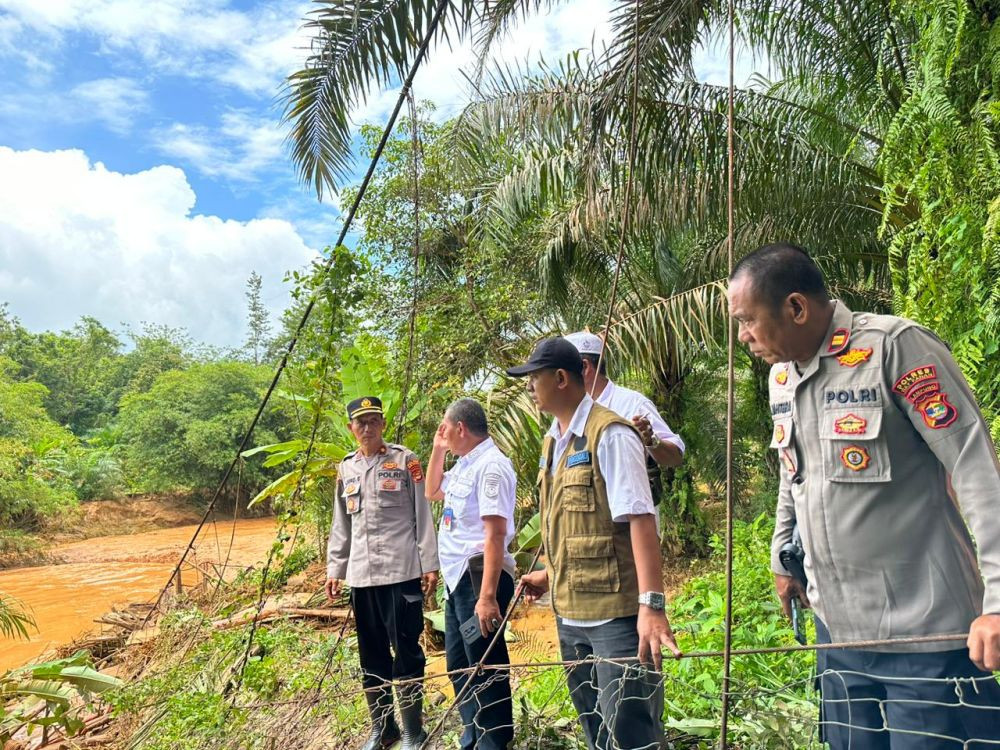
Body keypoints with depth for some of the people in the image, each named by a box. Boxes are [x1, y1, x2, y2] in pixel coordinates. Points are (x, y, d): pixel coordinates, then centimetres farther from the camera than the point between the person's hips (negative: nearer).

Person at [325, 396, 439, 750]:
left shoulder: (405, 461, -1)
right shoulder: (346, 468, 12)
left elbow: (423, 515, -3)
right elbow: (341, 525, 17)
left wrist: (430, 563, -7)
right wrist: (334, 568, 13)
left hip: (401, 571, -4)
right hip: (361, 574, 5)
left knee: (406, 650, 0)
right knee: (371, 654, 12)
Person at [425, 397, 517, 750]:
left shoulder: (490, 466, -17)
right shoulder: (464, 465, 12)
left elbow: (495, 534, -23)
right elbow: (432, 492, 30)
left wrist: (488, 595, -27)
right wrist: (437, 450, 16)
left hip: (478, 576, -10)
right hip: (458, 576, 10)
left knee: (486, 668, 1)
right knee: (459, 664, 20)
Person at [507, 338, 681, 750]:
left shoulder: (609, 434, -14)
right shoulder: (553, 442, 11)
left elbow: (639, 519, -21)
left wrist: (651, 603, -27)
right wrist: (550, 575, 22)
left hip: (615, 611, -8)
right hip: (570, 612, 8)